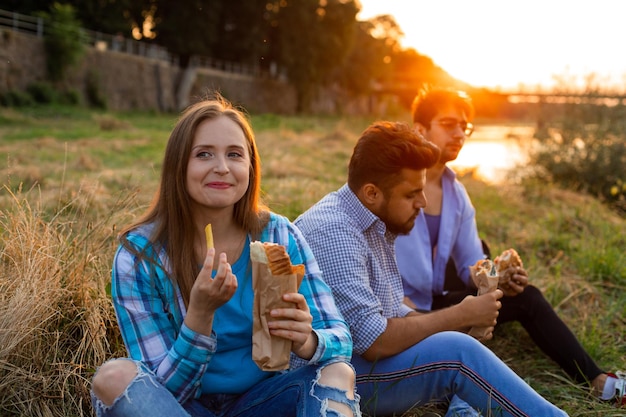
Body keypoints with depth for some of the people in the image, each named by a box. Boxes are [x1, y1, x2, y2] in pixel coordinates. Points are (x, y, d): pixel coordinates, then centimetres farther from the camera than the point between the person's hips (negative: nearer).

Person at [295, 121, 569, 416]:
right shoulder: (334, 233, -23)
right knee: (457, 352, -21)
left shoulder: (376, 224, 7)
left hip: (360, 357, 10)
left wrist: (463, 316, -5)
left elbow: (388, 309, 10)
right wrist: (460, 316, -15)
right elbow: (376, 342, -26)